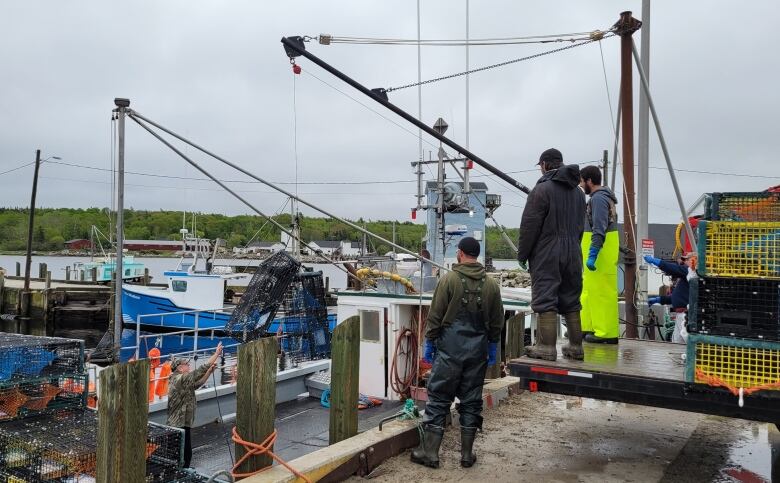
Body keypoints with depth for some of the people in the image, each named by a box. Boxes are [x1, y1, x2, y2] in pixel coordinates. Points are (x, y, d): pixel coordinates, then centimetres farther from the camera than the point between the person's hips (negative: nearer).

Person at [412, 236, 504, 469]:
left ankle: (429, 452, 8)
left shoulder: (449, 279, -8)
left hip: (450, 348, -3)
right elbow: (497, 322, 9)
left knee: (438, 399, 4)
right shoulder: (491, 284, 4)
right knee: (471, 401, 11)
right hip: (478, 350, 4)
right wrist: (492, 348, 18)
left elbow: (435, 316, -7)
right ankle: (467, 454, 17)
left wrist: (429, 343, 2)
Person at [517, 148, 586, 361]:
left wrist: (522, 254, -4)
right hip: (573, 254, 7)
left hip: (546, 254, -7)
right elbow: (580, 225, 17)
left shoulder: (542, 188, -9)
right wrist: (573, 247, 19)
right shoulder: (578, 191, 16)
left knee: (545, 300, -4)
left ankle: (546, 347, -5)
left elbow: (530, 225, -11)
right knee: (571, 301, 12)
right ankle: (577, 346, 16)